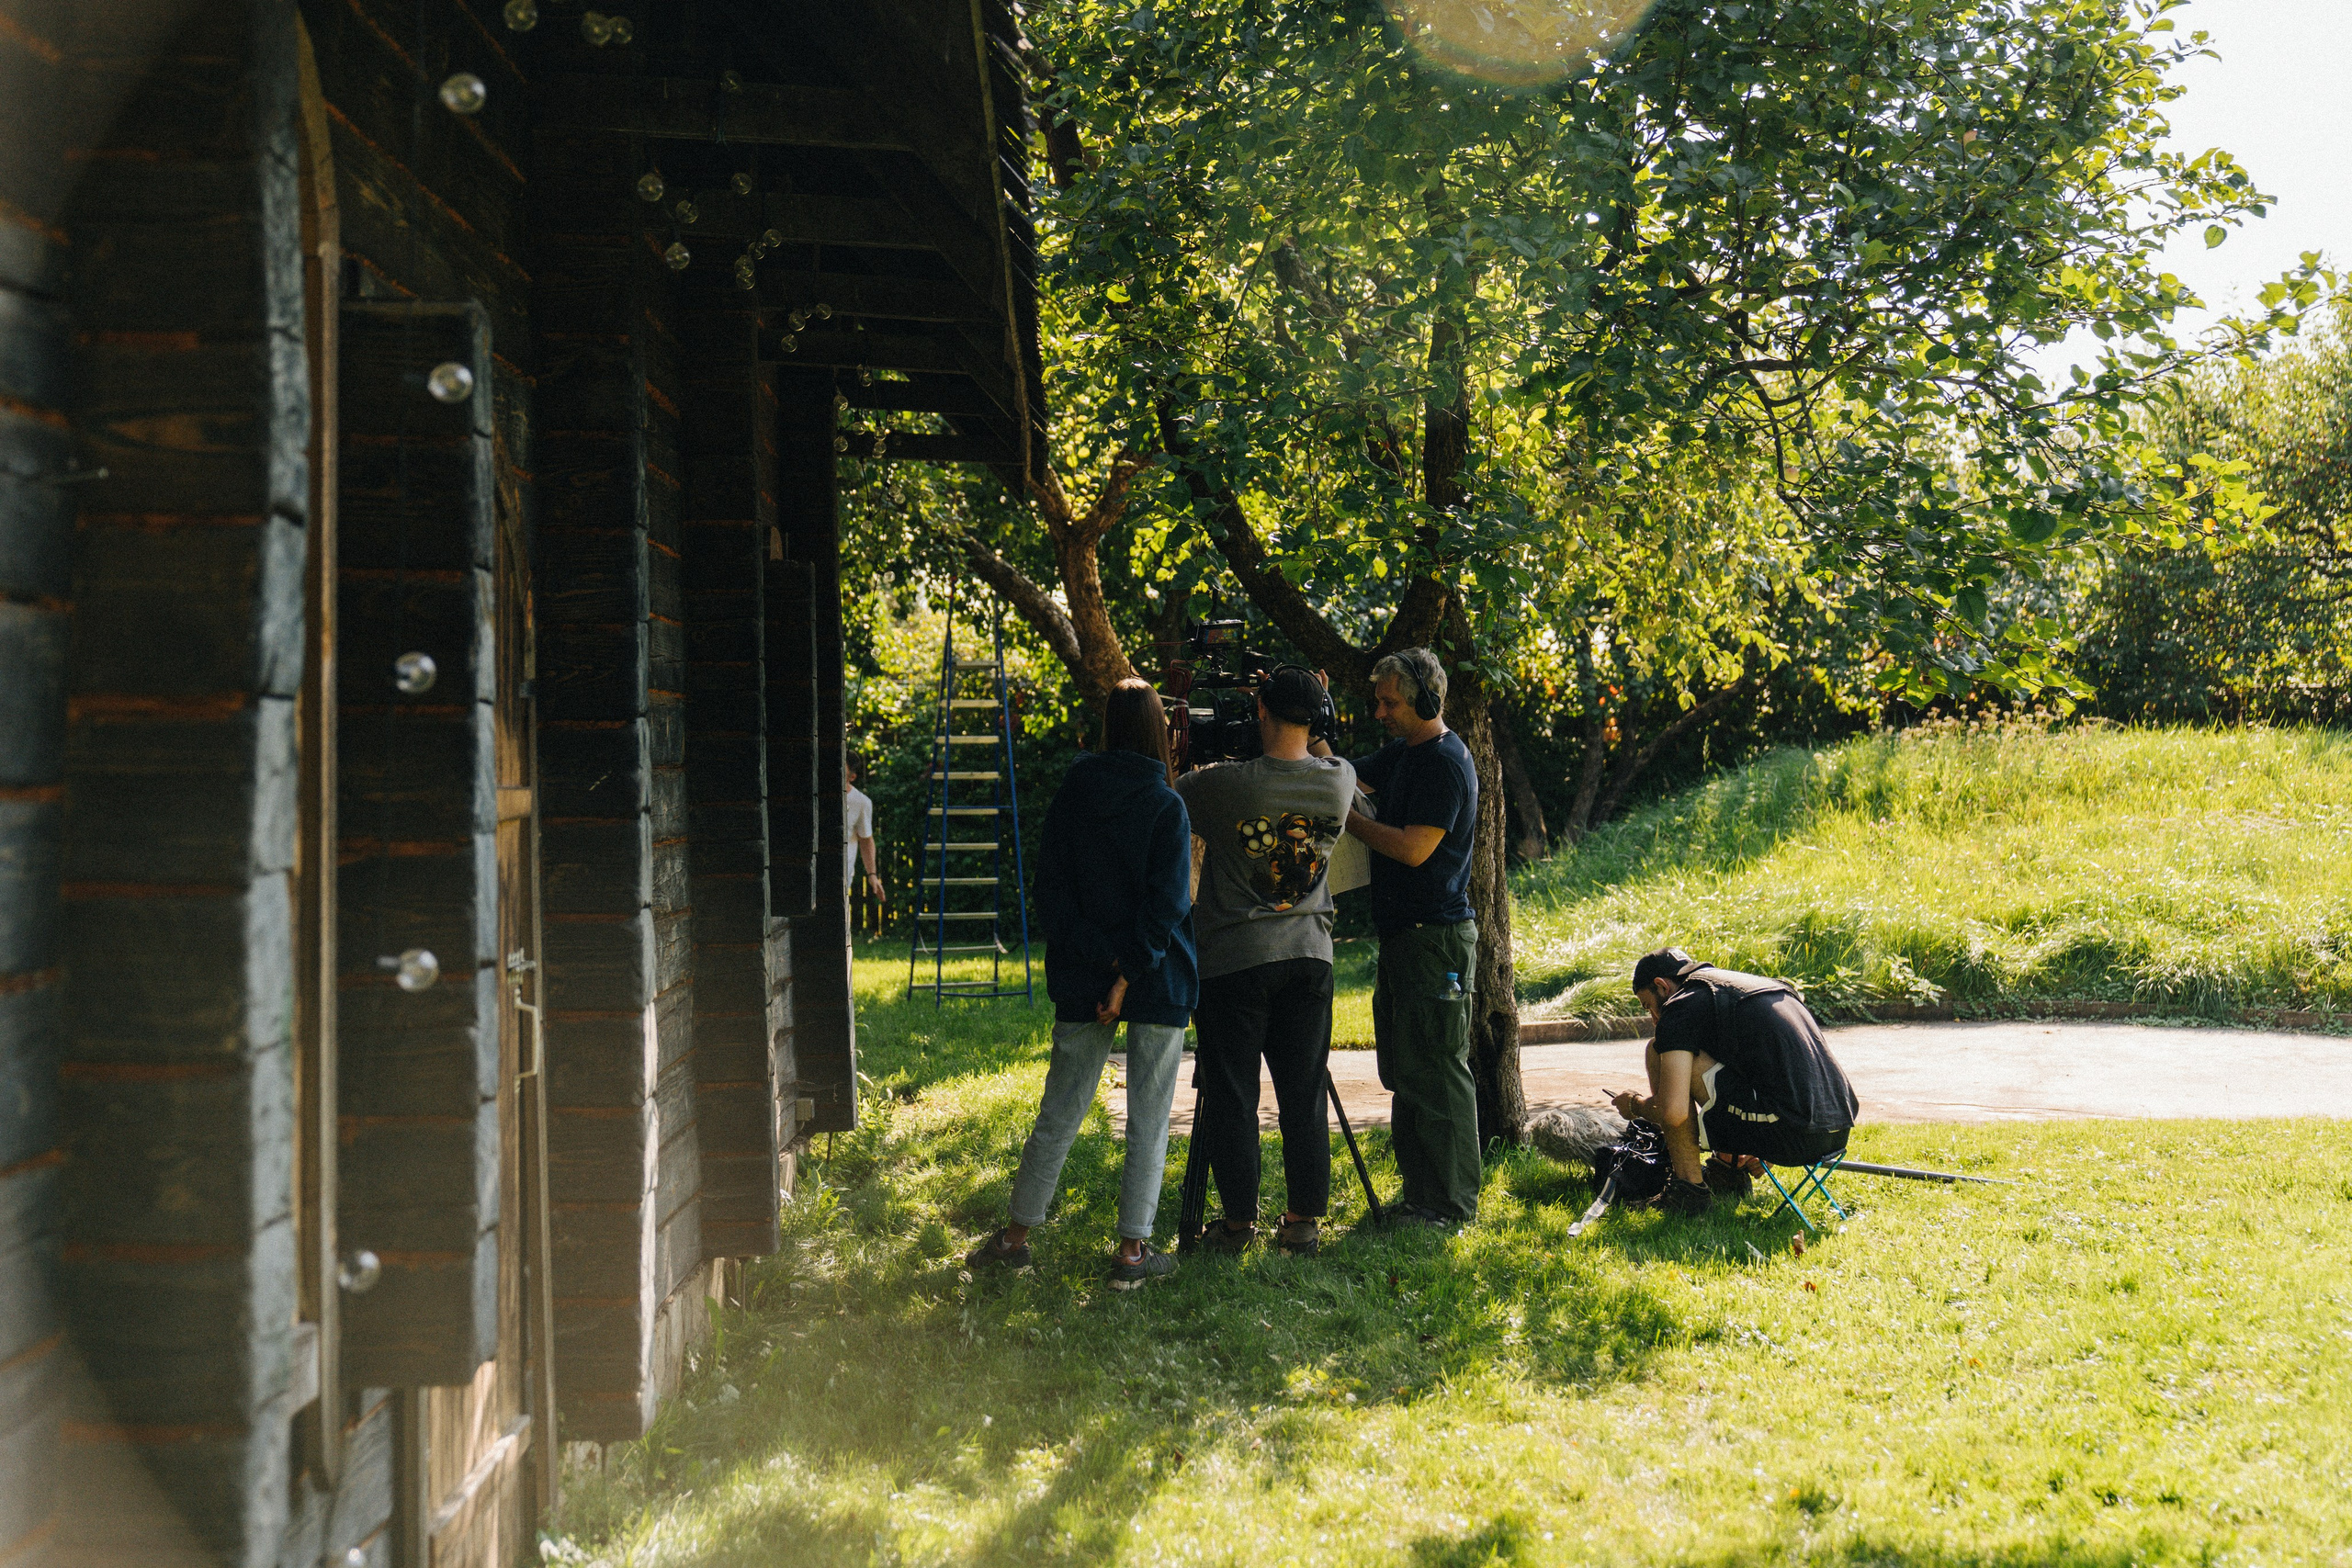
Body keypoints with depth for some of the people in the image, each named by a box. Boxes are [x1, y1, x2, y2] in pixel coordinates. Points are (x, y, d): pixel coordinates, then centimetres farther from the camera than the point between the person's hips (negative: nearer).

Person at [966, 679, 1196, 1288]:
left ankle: (1016, 1237, 17)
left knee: (1059, 1112, 12)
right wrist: (1129, 975, -13)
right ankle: (1132, 1250, 7)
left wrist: (1097, 958, -5)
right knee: (1148, 1121, 5)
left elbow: (1050, 889, -1)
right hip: (1157, 985, -4)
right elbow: (1168, 904, -15)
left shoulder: (1069, 798, 3)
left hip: (1082, 982, 4)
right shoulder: (1166, 807, -8)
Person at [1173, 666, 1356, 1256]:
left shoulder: (1222, 785, -16)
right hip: (1309, 957, 3)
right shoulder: (1339, 781, -4)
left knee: (1231, 1096, 6)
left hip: (1232, 959, -3)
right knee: (1303, 1095, 10)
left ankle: (1239, 1221, 12)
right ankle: (1304, 1219, 15)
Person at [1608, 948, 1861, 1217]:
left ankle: (1689, 1185, 7)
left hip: (1787, 1133, -9)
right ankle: (1729, 1170, 23)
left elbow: (1673, 1112, -11)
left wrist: (1634, 1104, 12)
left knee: (1658, 1053, 2)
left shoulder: (1681, 1005, -1)